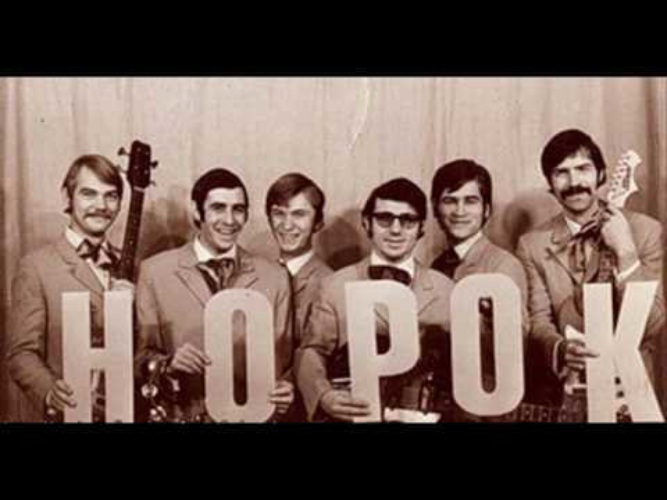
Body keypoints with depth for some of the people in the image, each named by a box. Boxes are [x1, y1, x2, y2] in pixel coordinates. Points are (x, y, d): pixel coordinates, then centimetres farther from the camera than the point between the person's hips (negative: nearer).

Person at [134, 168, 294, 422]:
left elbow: (281, 358, 11)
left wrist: (283, 389, -8)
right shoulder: (154, 271, 4)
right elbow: (140, 353, 6)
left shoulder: (274, 277, 7)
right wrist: (166, 365, -12)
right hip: (180, 416, -1)